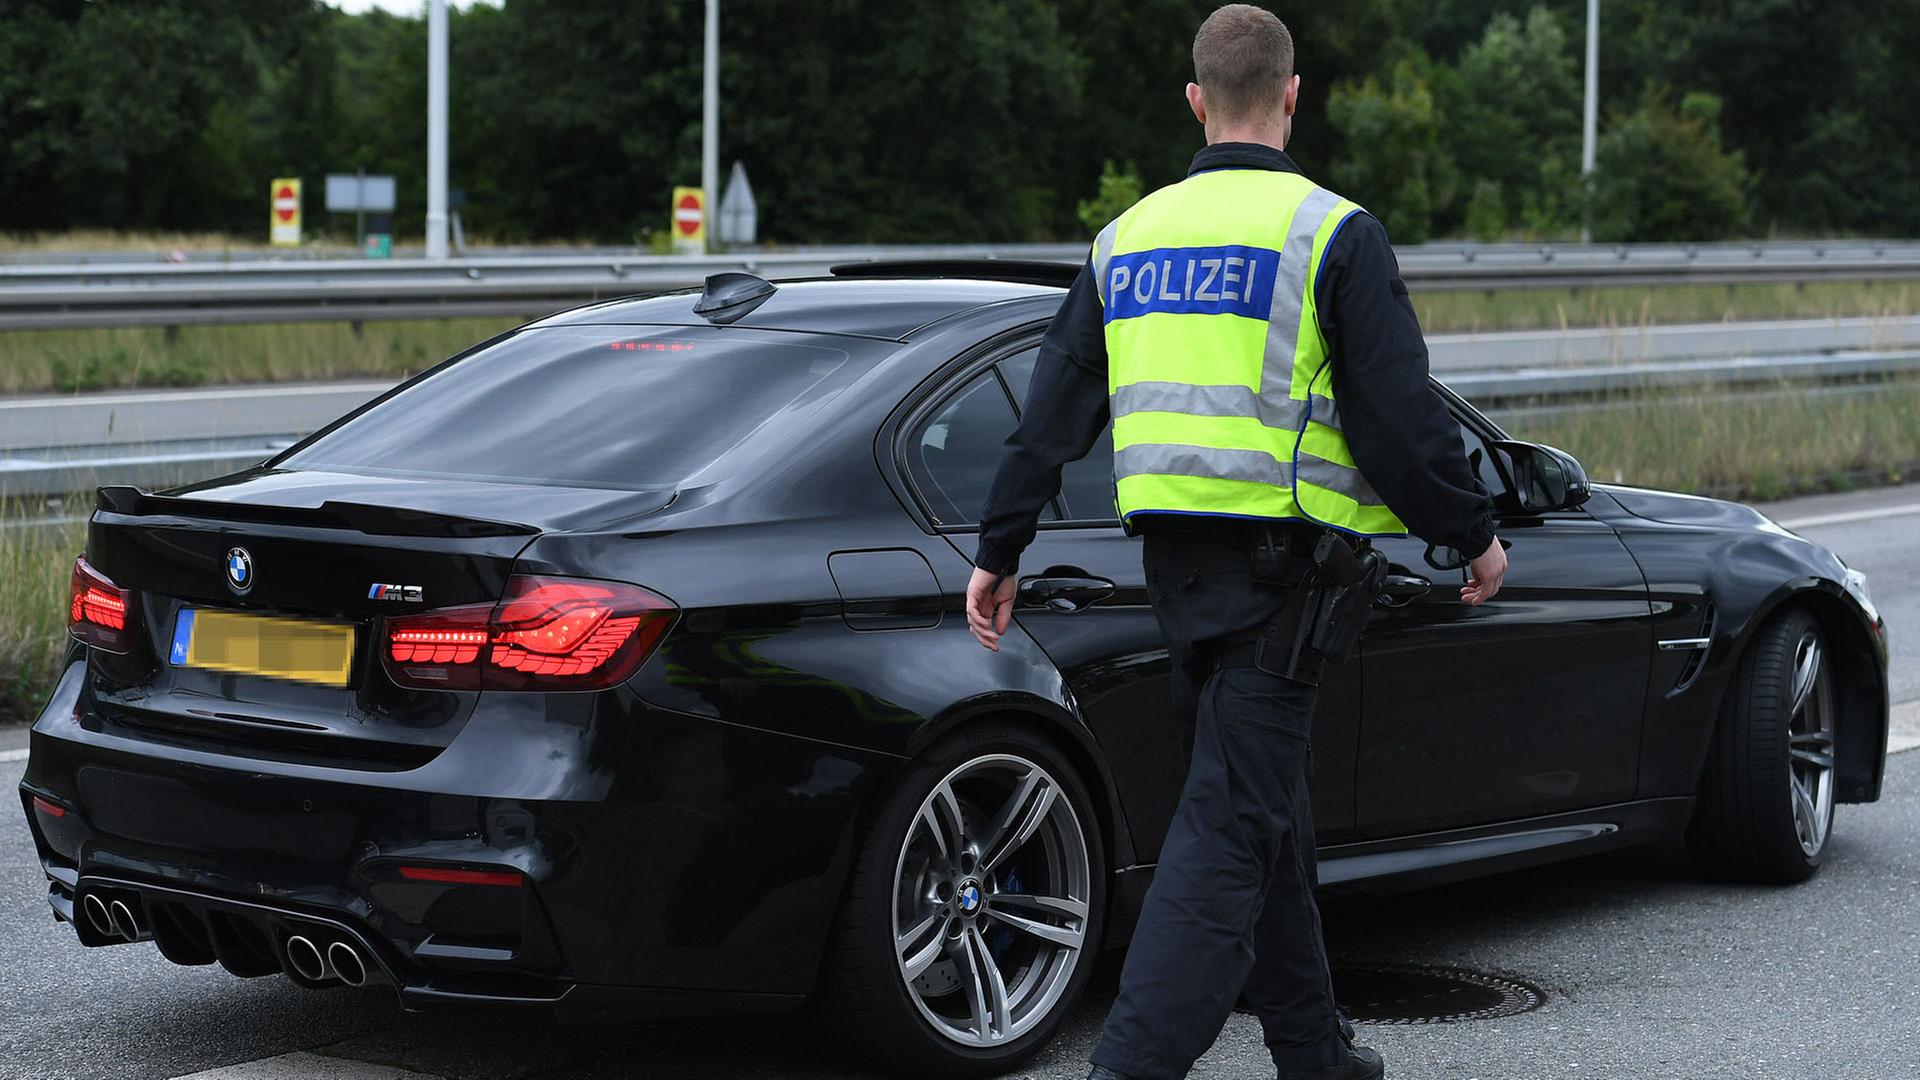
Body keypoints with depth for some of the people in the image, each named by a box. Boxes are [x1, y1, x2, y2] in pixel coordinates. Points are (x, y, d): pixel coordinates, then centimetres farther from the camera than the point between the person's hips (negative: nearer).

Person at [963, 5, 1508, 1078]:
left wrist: (1000, 554, 15)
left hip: (1175, 560, 7)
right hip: (1277, 558, -7)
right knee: (1231, 824, -8)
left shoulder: (1130, 235, 12)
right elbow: (1399, 413, -9)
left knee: (1268, 807, 17)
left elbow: (1053, 411, 11)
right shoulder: (1330, 233, -6)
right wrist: (1474, 534, 3)